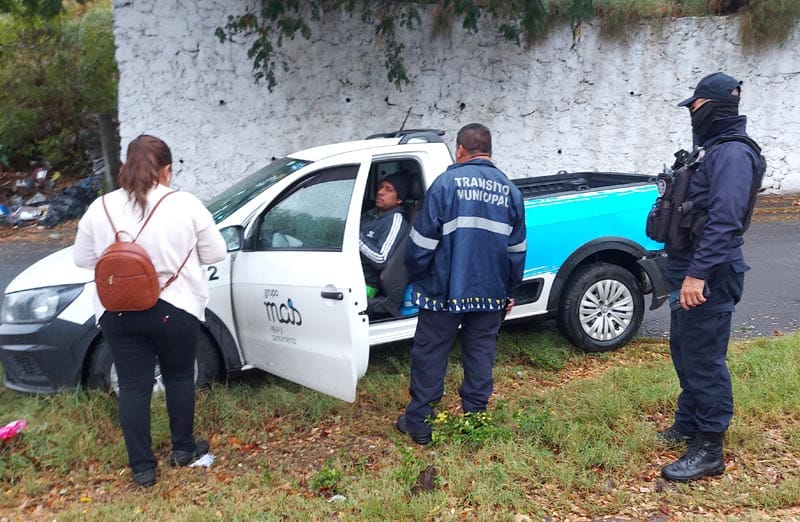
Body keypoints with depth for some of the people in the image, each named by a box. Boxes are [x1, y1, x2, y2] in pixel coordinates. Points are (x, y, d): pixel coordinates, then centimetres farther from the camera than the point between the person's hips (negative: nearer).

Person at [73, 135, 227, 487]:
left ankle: (142, 467, 16)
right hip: (174, 310, -2)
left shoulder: (100, 208, -3)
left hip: (117, 313, 2)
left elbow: (83, 259, 7)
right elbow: (215, 253, -3)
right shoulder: (185, 205, -11)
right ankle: (183, 449, 30)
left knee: (133, 386, 10)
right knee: (179, 377, 18)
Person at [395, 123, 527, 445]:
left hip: (445, 289, -4)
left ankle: (419, 421, 14)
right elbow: (517, 248, 12)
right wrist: (508, 291, 21)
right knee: (480, 353, 13)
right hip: (490, 292, 4)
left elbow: (423, 240, -10)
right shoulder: (510, 190, 8)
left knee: (430, 353, 6)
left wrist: (414, 275, 5)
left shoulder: (447, 182, -8)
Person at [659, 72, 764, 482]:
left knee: (704, 359, -5)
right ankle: (688, 424, 34)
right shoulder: (711, 149, 16)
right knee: (684, 351, 19)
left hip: (707, 278, -11)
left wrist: (698, 273, -29)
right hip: (688, 271, 11)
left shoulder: (732, 153, -16)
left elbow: (724, 220, -26)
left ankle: (709, 450, 5)